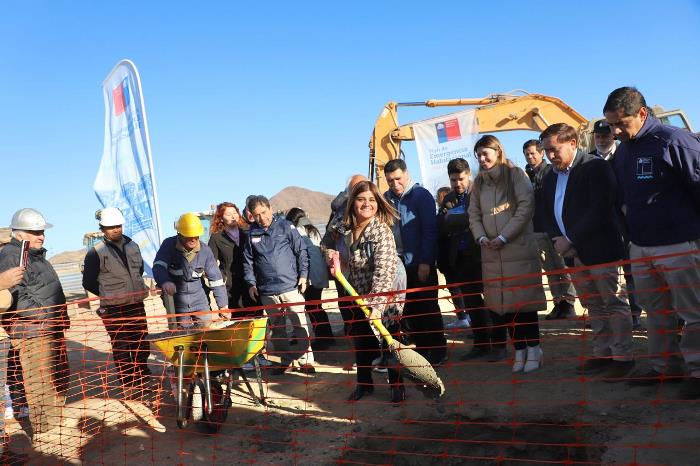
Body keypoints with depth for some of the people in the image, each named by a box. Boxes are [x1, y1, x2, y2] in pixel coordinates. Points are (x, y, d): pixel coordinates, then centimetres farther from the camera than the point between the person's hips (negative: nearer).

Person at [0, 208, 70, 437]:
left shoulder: (37, 255, 18)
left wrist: (60, 318, 19)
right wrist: (46, 316, -23)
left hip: (52, 329, 10)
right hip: (32, 333, -10)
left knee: (60, 378, 20)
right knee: (42, 384, -6)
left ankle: (56, 422, 35)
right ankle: (43, 429, 5)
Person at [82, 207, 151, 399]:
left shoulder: (133, 246, 8)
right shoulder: (96, 253, -7)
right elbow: (88, 282, -2)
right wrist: (109, 295, -1)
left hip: (137, 305, 5)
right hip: (113, 309, -5)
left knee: (141, 344, 13)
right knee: (121, 348, 2)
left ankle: (144, 380, 29)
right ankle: (129, 385, 11)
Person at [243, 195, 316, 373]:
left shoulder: (285, 226, -1)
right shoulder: (252, 234, 7)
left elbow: (301, 251, 1)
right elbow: (247, 261, 12)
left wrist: (303, 275, -5)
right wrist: (251, 283, 4)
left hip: (291, 287, -3)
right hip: (267, 291, 3)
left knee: (301, 324, -3)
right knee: (277, 329, 11)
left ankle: (305, 361, 6)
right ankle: (286, 361, 23)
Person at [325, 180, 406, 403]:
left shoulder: (382, 231, -21)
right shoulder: (348, 232, 2)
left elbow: (384, 271, -28)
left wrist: (376, 304, -35)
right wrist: (336, 258, -2)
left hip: (384, 297, -7)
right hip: (360, 297, 7)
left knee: (389, 342, 2)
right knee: (360, 341, 15)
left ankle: (397, 386, 23)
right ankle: (364, 383, 35)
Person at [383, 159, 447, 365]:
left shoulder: (421, 195, -8)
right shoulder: (386, 198, 6)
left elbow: (430, 230, -12)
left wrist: (425, 262, -16)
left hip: (421, 263, -5)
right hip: (397, 263, 5)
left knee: (427, 308, 3)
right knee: (409, 309, 11)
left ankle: (438, 350, 15)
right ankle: (421, 348, 23)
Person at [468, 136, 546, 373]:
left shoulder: (515, 175, -1)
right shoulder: (479, 182, 15)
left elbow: (526, 206, -10)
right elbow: (474, 215, 14)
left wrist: (503, 237, -13)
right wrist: (481, 237, -4)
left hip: (519, 248, -4)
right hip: (491, 253, 5)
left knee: (524, 299, -3)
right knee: (503, 302, 3)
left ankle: (533, 348, 10)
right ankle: (519, 349, 13)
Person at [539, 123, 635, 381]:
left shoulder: (596, 167, -11)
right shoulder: (551, 177, 13)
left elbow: (599, 211, -20)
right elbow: (550, 213, 15)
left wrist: (570, 240, -20)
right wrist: (557, 239, -4)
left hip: (599, 248, -7)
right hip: (574, 252, 7)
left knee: (614, 303, 1)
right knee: (593, 306, 15)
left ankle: (623, 357, 11)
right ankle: (602, 354, 24)